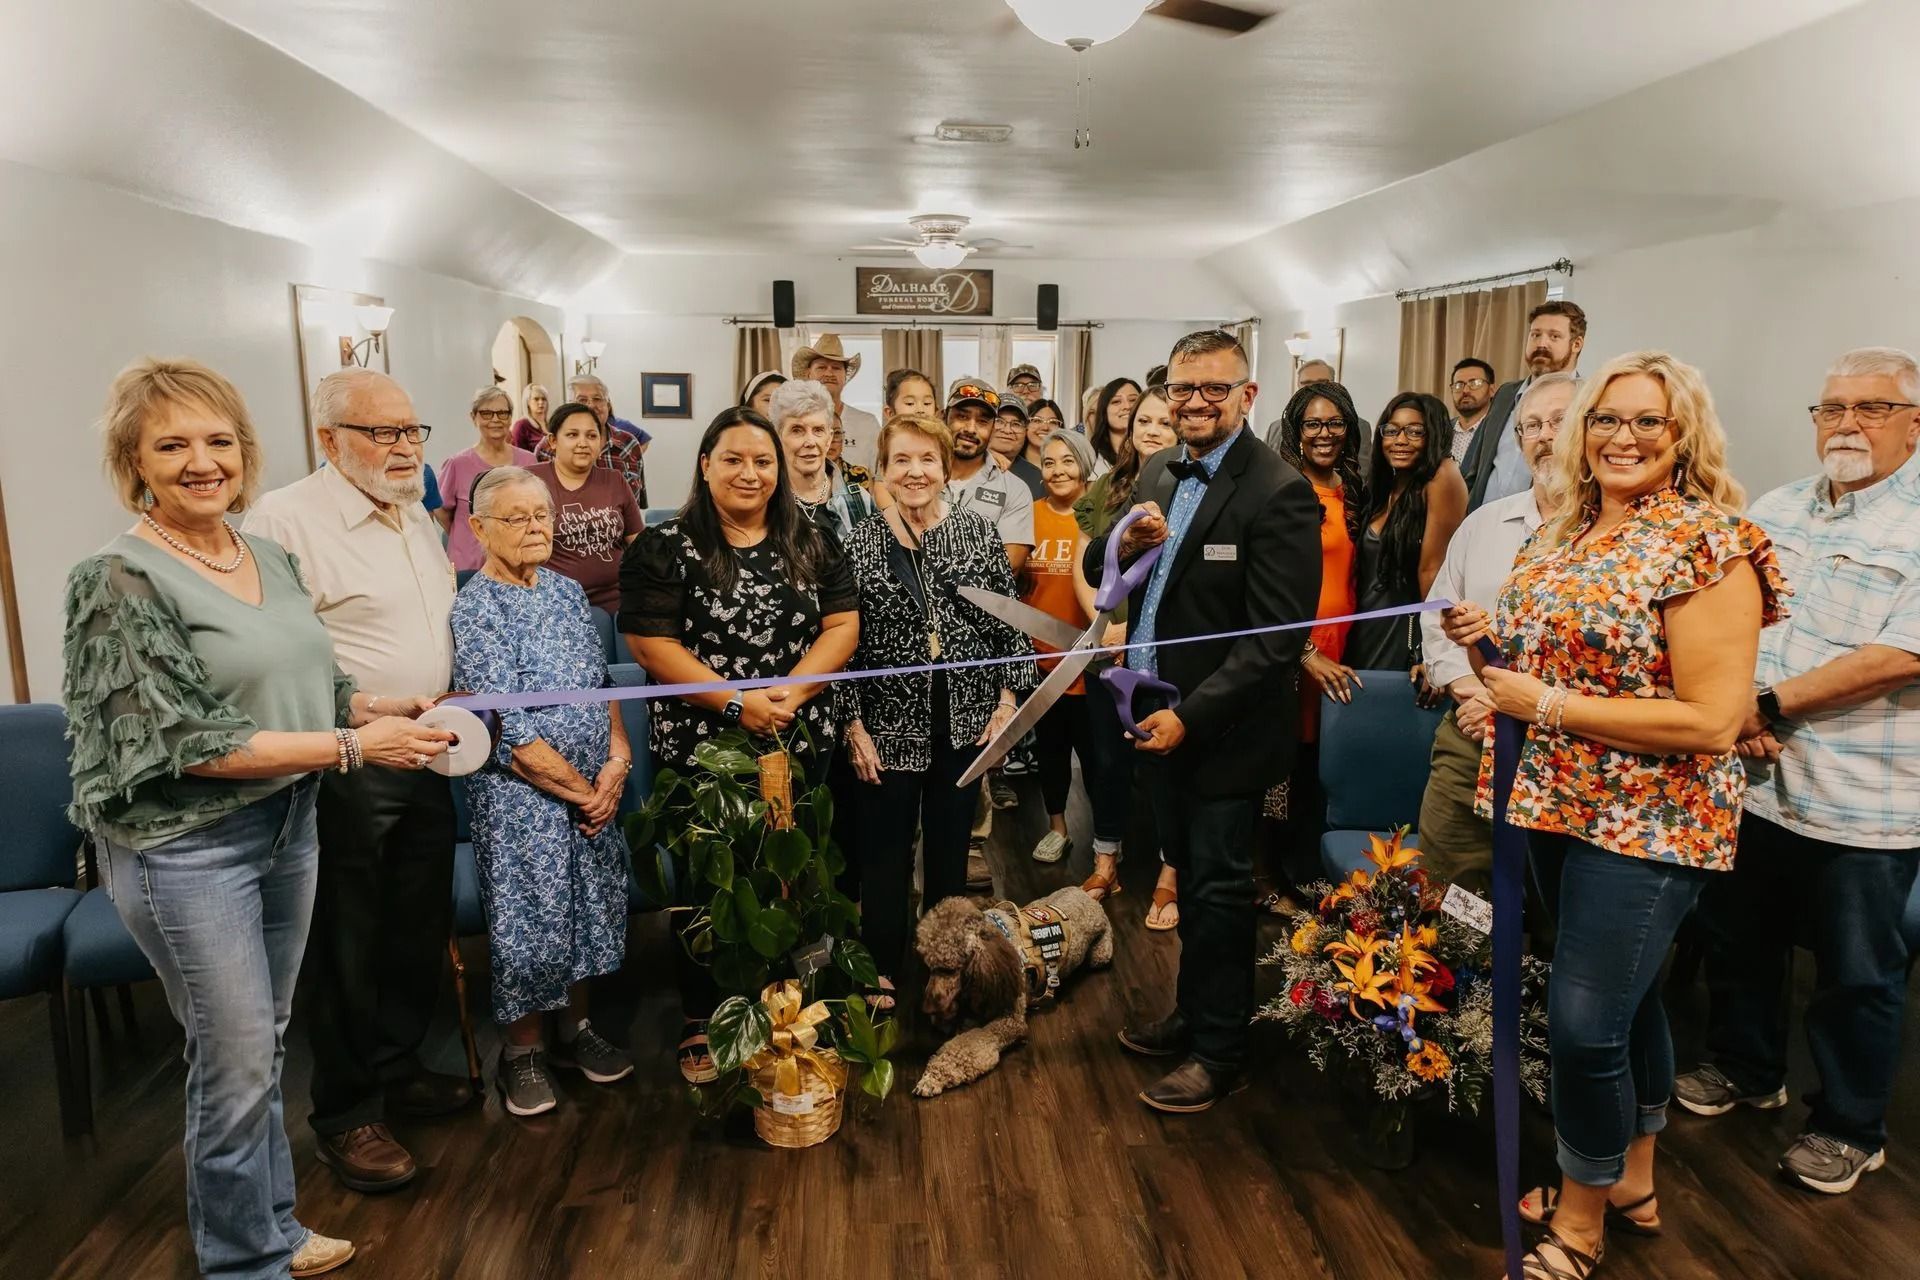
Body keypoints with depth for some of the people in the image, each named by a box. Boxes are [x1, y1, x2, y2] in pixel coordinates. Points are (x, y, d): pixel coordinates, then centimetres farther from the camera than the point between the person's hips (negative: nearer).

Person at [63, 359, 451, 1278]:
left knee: (264, 1048, 20)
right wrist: (352, 744, -22)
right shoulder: (122, 581, -16)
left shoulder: (270, 558, 5)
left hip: (288, 826, 7)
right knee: (237, 1068, 6)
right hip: (187, 850, -6)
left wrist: (382, 708, -3)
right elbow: (185, 743, -20)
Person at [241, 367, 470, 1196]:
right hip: (344, 772, -8)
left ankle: (396, 1071, 37)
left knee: (419, 932, 18)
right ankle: (346, 1112, 22)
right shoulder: (286, 520, -14)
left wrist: (454, 698, 12)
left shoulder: (418, 520, 13)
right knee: (346, 947, 5)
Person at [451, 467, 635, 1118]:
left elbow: (603, 685, 10)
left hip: (595, 789, 6)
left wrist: (618, 760, -6)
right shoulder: (476, 608, -14)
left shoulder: (567, 591, 6)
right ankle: (522, 1049, 26)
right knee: (529, 917, 5)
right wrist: (581, 790, -13)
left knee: (590, 907, 14)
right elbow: (508, 731, -18)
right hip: (521, 799, -6)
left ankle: (576, 1028, 34)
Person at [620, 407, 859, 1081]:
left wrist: (790, 691, -14)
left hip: (800, 746, 3)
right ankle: (700, 1021, 25)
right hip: (699, 748, -3)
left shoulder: (812, 545, 7)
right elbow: (650, 644, -11)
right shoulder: (664, 548, -4)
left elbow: (842, 627, 1)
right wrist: (735, 701, -17)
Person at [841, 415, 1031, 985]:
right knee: (885, 856, 8)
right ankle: (882, 975, 25)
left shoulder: (978, 530, -1)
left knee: (950, 849, 15)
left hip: (965, 718, 2)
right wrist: (853, 724, -6)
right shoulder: (860, 543, -4)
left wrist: (1008, 697, -2)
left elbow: (1009, 618, 2)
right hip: (890, 723, -1)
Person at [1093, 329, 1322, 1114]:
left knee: (1217, 889, 6)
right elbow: (1096, 574, 9)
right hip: (1159, 713, 7)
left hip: (1222, 729, -7)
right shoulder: (1159, 474, 7)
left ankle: (1219, 1051, 24)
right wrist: (1126, 545, -13)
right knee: (1189, 877, 20)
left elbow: (1276, 636, -20)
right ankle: (1194, 1013, 38)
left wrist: (1190, 715, -22)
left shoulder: (1278, 495, -17)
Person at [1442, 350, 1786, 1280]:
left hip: (1651, 822, -7)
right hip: (1560, 805, 7)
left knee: (1583, 1020, -6)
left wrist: (1549, 704, -21)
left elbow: (1712, 721, -21)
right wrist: (1487, 640, -2)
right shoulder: (1559, 534, 7)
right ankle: (1632, 1180, 38)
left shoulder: (1709, 545, -15)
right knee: (1624, 998, 20)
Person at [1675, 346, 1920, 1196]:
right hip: (1752, 781, 5)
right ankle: (1746, 1068, 42)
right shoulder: (1774, 511, 7)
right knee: (1736, 940, 19)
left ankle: (1850, 1126, 31)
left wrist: (1770, 703, -18)